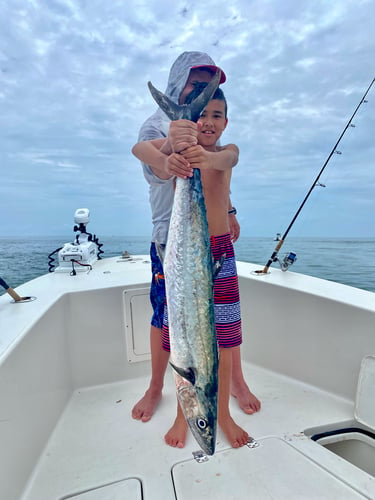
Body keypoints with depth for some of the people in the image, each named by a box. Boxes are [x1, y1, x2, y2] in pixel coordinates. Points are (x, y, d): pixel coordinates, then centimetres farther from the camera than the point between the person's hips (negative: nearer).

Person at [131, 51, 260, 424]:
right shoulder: (157, 124, -5)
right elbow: (158, 169, -29)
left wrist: (229, 211, 22)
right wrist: (169, 153, -51)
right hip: (170, 237, -4)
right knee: (165, 315, 4)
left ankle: (237, 381, 27)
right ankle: (155, 389, 27)